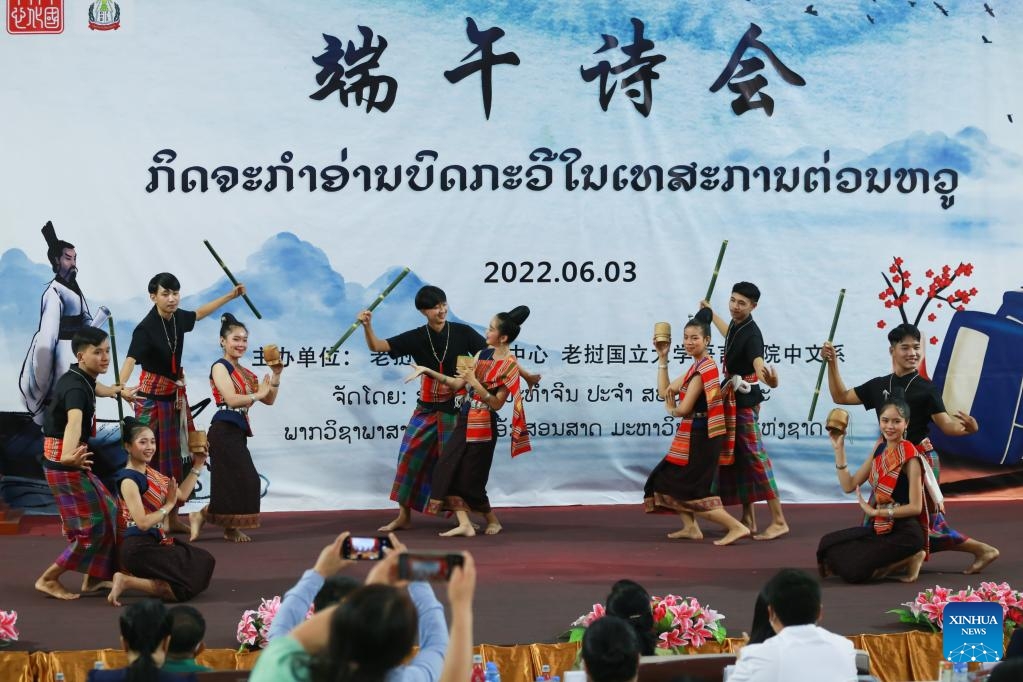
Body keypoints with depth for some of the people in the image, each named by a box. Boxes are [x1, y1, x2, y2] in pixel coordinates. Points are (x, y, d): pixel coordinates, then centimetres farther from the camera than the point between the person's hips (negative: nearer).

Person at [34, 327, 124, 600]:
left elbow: (94, 389, 36)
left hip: (71, 462, 10)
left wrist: (116, 391, 59)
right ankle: (48, 579, 2)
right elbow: (74, 421, -47)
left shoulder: (83, 379, 7)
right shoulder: (75, 387, -24)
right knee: (91, 527, -8)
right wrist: (69, 456, -66)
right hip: (65, 465, -10)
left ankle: (93, 578, 24)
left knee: (107, 513, 17)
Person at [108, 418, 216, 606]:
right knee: (186, 586, -11)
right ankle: (126, 581, -10)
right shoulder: (128, 480, -16)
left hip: (155, 542, 9)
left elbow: (182, 494, 22)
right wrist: (168, 506, -11)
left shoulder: (151, 473, 12)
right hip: (139, 548, -9)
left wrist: (197, 466, 18)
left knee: (204, 561, 18)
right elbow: (143, 522, -22)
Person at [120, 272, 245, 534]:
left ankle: (172, 517, 21)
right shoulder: (146, 327, -22)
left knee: (174, 455, 12)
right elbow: (131, 358, -36)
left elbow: (198, 313, 23)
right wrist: (120, 386, -54)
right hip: (152, 396, -7)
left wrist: (230, 295, 32)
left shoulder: (178, 318, 0)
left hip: (175, 395, 7)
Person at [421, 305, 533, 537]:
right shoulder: (483, 354, 6)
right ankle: (464, 524, -3)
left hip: (483, 426, -7)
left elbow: (497, 404, -16)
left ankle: (492, 520, 23)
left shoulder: (509, 366, -14)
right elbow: (458, 384, 9)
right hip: (465, 422, 7)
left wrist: (475, 383, -25)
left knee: (469, 479, 1)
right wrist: (429, 372, 5)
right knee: (446, 470, -2)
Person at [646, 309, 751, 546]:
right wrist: (662, 357, 12)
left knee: (691, 492, -7)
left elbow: (684, 409, -20)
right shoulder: (697, 366, 12)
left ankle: (737, 527, -9)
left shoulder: (704, 368, -18)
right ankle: (691, 527, 16)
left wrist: (671, 409, 3)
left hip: (700, 436, -10)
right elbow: (664, 391, 15)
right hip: (694, 435, 10)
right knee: (668, 480, 16)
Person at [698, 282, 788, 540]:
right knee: (738, 458, 12)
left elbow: (758, 362, -41)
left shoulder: (751, 334, -22)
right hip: (733, 398, 10)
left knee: (754, 456, -13)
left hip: (745, 401, -10)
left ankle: (778, 521, -13)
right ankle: (748, 519, 18)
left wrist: (768, 378, -64)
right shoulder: (736, 325, 6)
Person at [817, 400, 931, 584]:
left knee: (852, 570, -20)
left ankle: (908, 560, 0)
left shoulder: (910, 457, -15)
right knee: (827, 546, -3)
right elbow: (849, 485, 6)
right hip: (879, 527, 8)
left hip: (904, 533, -8)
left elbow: (915, 507, -16)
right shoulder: (880, 448, 7)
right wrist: (839, 449, 0)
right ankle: (894, 561, 6)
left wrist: (875, 511, -17)